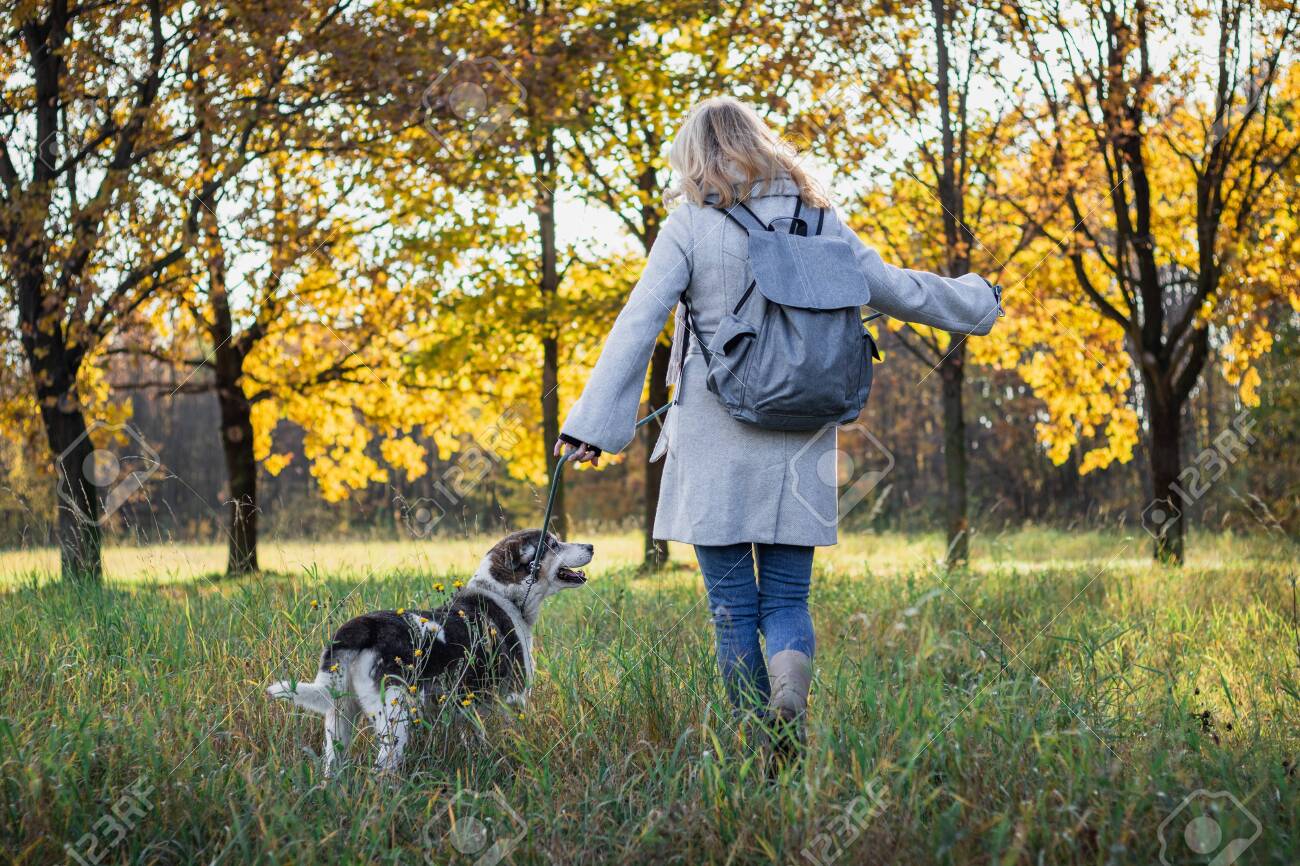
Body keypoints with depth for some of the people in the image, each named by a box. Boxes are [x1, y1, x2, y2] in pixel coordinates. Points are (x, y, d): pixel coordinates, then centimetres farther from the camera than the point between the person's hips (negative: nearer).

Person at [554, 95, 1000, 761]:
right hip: (799, 441, 3)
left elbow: (637, 325, -10)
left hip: (715, 438, -3)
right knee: (787, 598, 9)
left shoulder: (691, 224, -4)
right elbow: (895, 289, 17)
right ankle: (790, 703, -20)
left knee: (732, 606, 6)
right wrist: (976, 301, 35)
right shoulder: (818, 220, 7)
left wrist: (592, 424, -10)